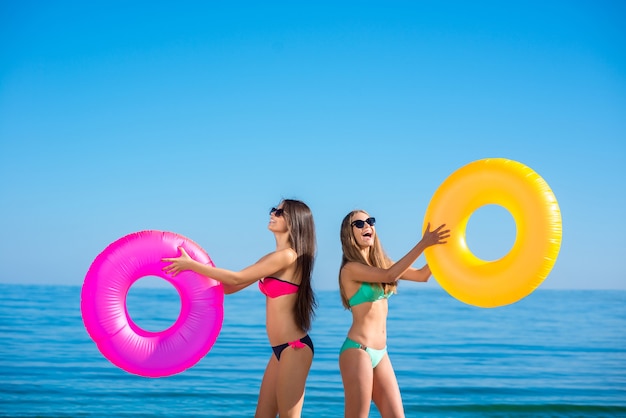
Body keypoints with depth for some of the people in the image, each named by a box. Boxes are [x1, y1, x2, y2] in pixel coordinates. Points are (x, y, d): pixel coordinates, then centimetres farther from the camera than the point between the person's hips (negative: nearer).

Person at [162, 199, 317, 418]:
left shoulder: (288, 255, -14)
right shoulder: (272, 259, 15)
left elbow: (237, 278, -14)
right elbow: (231, 287, 14)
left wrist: (191, 264, -9)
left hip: (294, 348, -9)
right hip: (282, 349, 9)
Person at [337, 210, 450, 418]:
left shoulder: (379, 263, 13)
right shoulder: (350, 268, -11)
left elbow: (422, 275, 10)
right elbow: (389, 275, -25)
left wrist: (438, 246, -4)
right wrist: (423, 244, -27)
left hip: (380, 352, 8)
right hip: (357, 350, -8)